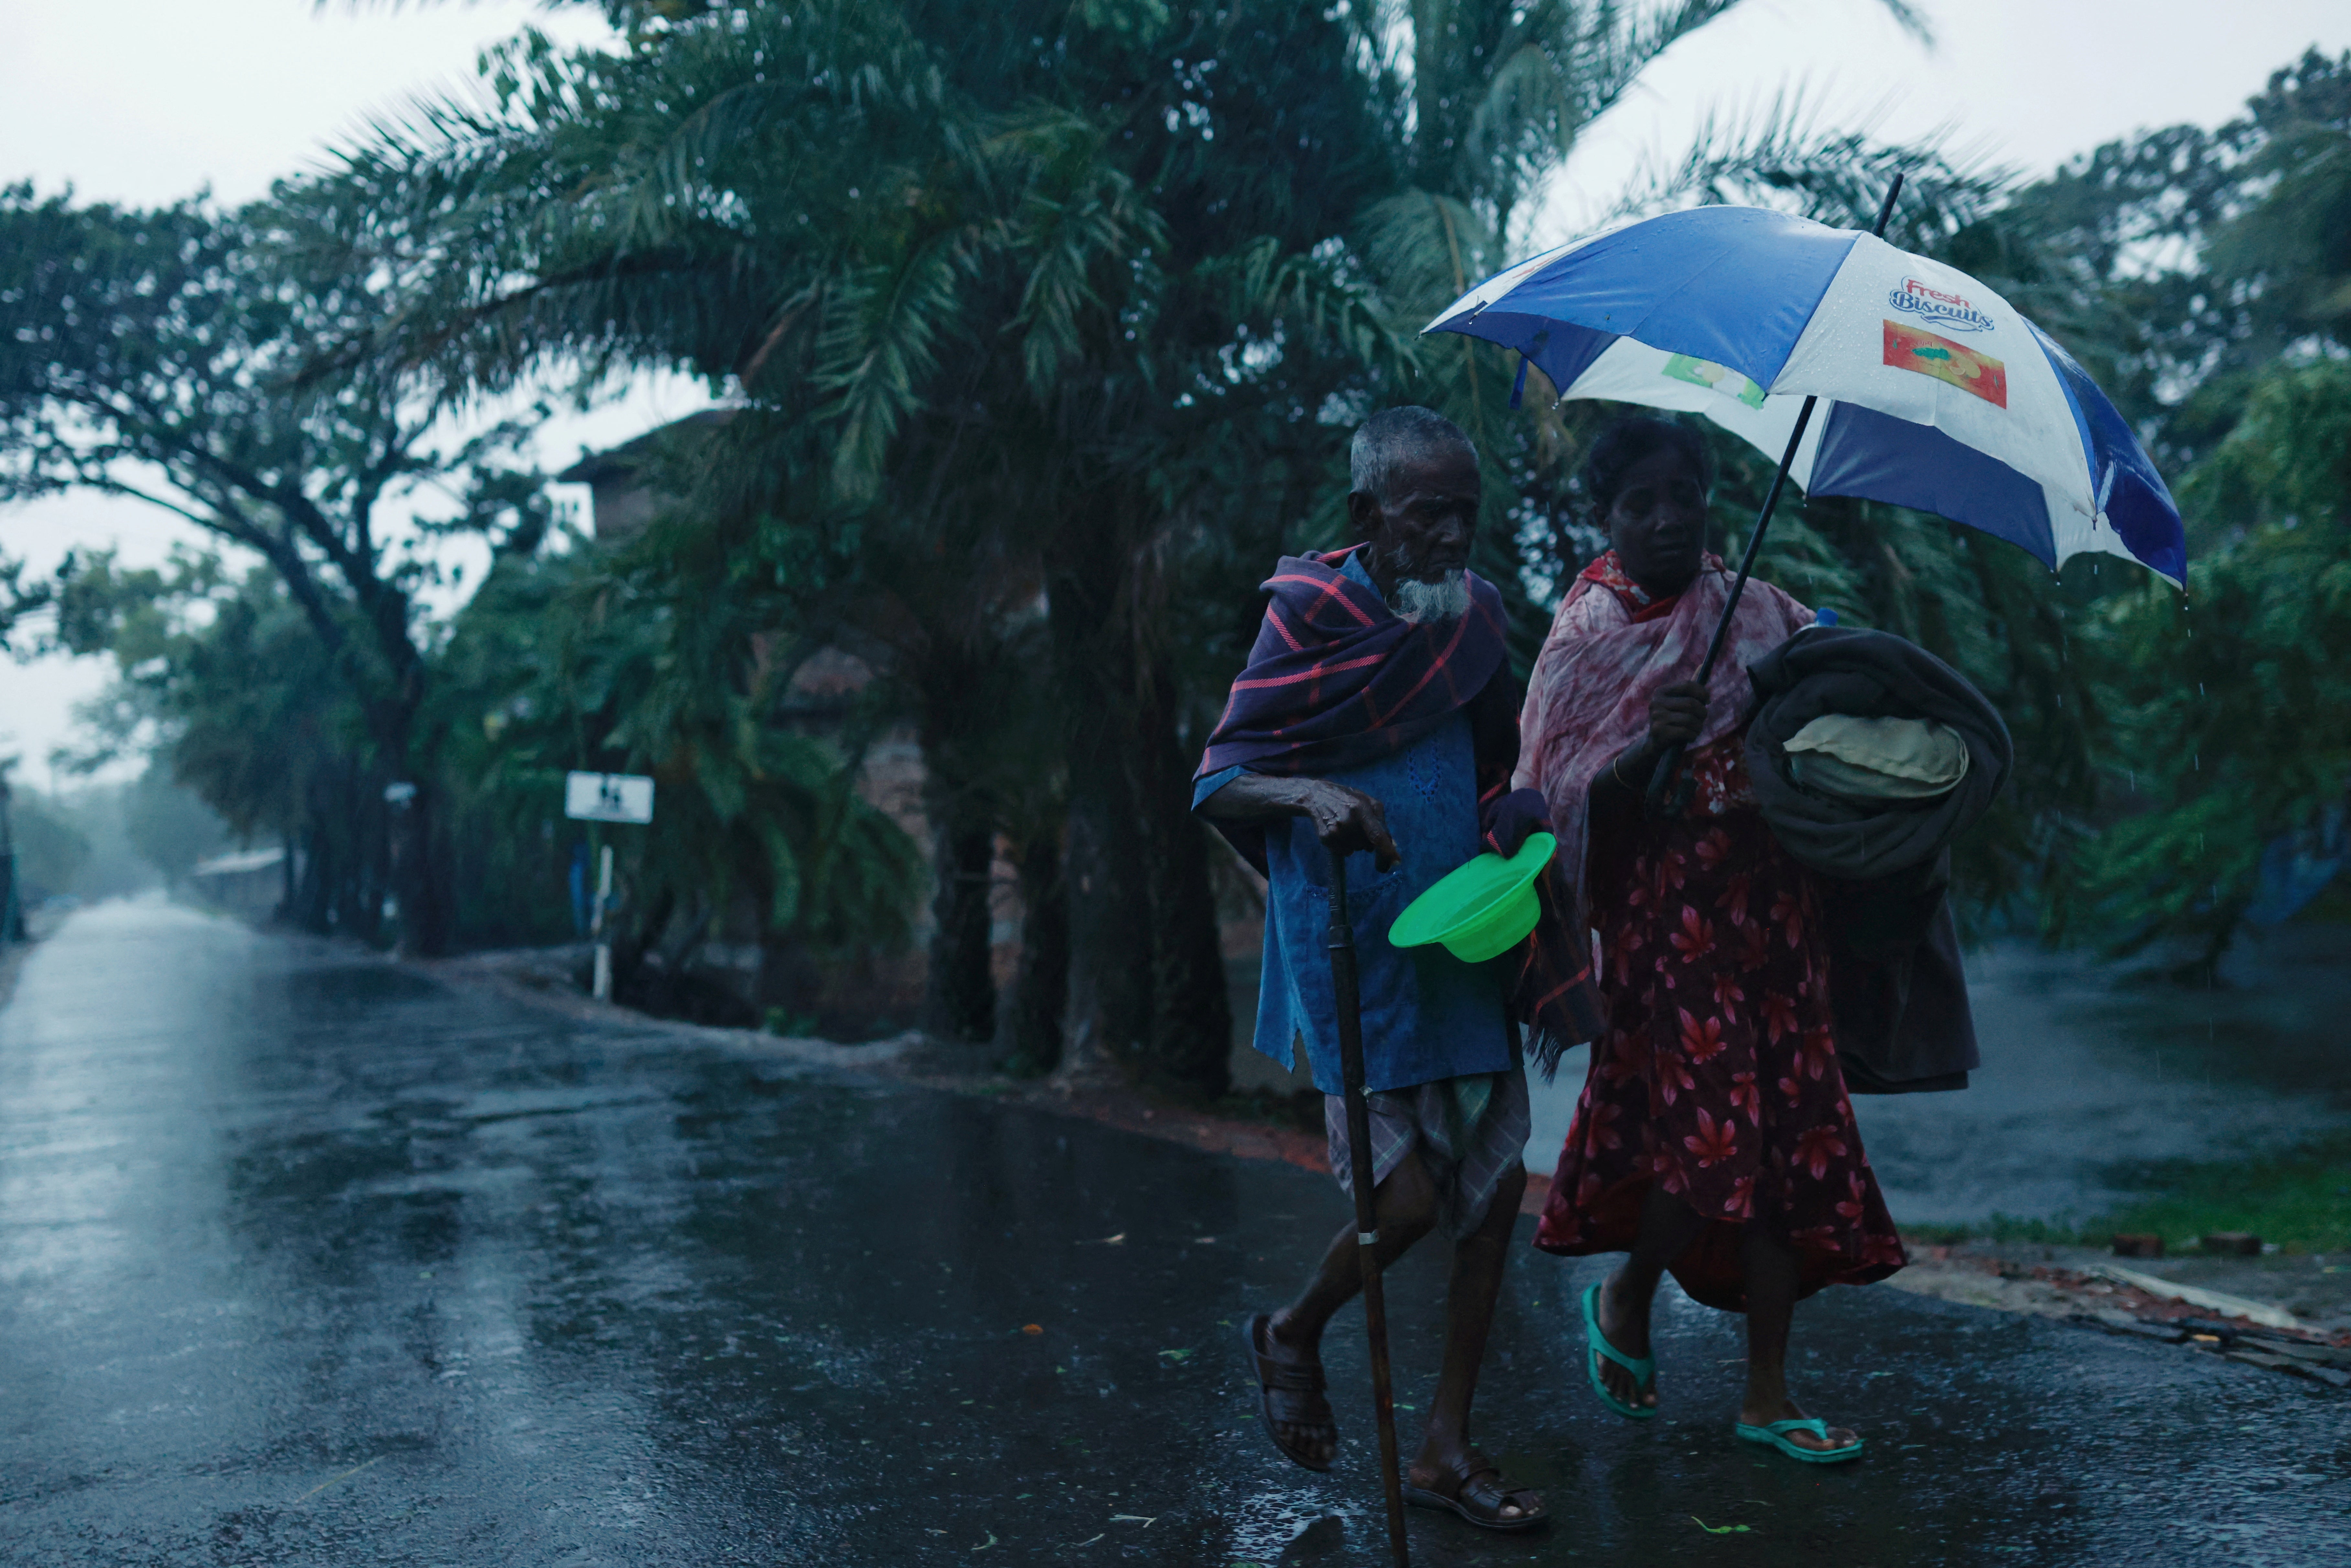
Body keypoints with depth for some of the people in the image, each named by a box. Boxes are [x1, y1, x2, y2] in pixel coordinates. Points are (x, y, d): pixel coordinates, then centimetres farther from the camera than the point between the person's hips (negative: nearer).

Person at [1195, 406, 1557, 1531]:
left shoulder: (1474, 615, 7)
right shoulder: (1310, 615, -10)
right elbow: (1215, 786, -12)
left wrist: (1520, 805, 1)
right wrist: (1312, 794, -31)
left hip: (1461, 944, 6)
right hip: (1351, 953, -6)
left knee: (1496, 1183, 5)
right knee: (1407, 1196, -9)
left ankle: (1446, 1446, 20)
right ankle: (1294, 1333, 24)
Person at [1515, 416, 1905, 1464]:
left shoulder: (1764, 614, 10)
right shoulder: (1586, 637, -1)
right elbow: (1561, 799, -5)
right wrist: (1651, 745, -21)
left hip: (1771, 907, 4)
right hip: (1664, 914, -4)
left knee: (1791, 1135, 2)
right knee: (1714, 1133, -12)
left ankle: (1768, 1395, 12)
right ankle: (1625, 1301, 19)